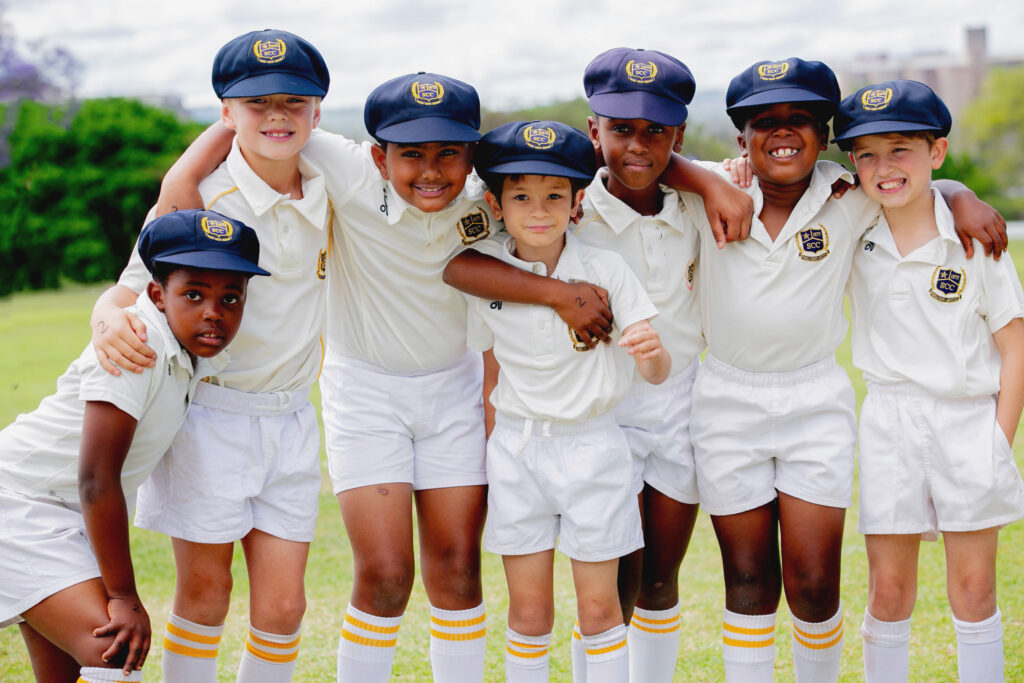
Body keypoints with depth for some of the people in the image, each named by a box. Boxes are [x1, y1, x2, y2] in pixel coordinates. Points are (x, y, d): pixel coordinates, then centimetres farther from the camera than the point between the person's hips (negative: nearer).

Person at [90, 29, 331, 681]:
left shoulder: (329, 195, 2)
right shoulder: (197, 200, -12)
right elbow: (131, 291, -12)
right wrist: (110, 318, -33)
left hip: (290, 420, 4)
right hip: (208, 414, -4)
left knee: (282, 602, 4)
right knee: (205, 590, 5)